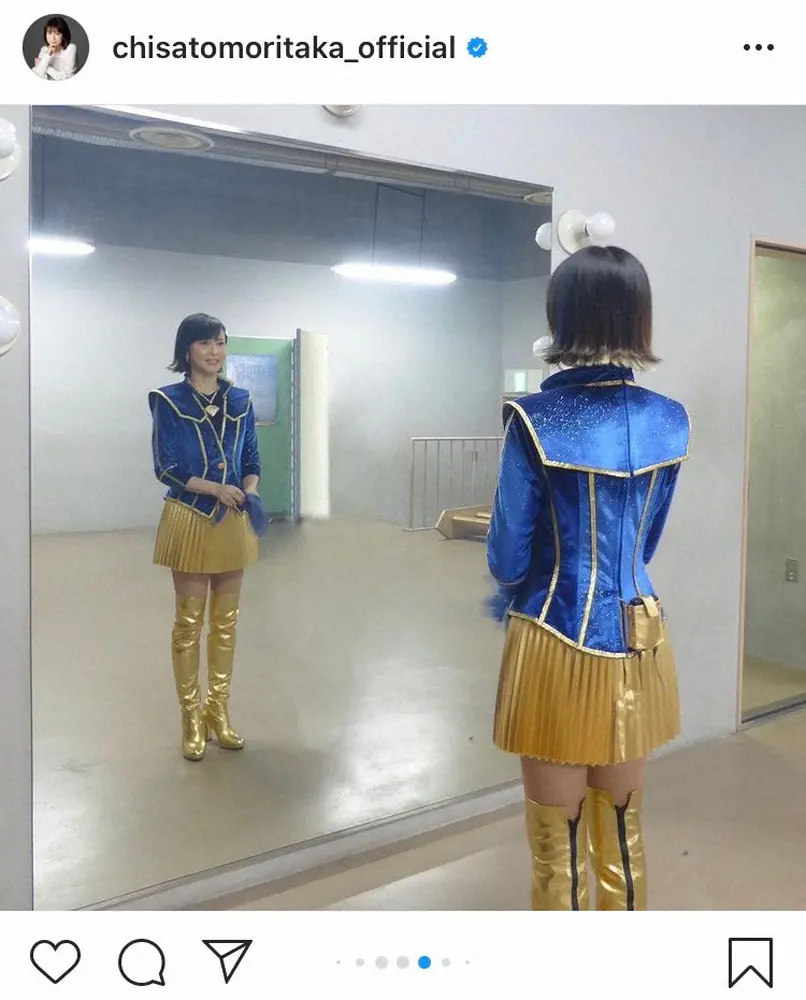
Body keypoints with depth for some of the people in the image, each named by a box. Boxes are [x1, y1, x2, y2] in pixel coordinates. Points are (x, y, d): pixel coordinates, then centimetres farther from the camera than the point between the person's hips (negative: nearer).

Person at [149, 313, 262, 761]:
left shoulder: (241, 401, 6)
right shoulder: (168, 401, -5)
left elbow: (252, 460, 9)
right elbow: (167, 469, -9)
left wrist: (250, 490, -12)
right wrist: (217, 489, -21)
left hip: (233, 523, 4)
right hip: (189, 521, -4)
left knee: (226, 620, 10)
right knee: (189, 622, 4)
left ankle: (219, 710, 24)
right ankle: (192, 716, 16)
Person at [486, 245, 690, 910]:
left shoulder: (535, 419, -16)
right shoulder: (672, 422, -1)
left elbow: (508, 558, -9)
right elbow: (643, 543, 9)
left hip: (558, 647, -5)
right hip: (638, 645, 5)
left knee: (559, 847, 13)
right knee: (624, 835, 22)